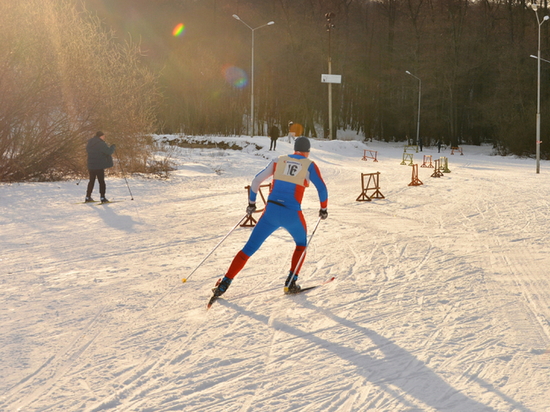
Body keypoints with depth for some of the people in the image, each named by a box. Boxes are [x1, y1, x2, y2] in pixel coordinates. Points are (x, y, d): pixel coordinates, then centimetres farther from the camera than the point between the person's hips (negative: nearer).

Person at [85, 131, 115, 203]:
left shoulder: (89, 143, 10)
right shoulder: (101, 144, -15)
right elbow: (109, 151, -18)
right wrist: (113, 146, 3)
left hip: (91, 166, 7)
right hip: (99, 166, -7)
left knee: (92, 181, 15)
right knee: (101, 181, 0)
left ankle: (88, 197, 16)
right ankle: (102, 198, -2)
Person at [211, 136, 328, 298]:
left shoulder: (278, 161, 13)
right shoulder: (310, 166, 4)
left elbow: (256, 181, 14)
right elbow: (322, 189, 0)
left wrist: (251, 203, 26)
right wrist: (323, 208, 16)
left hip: (271, 211, 2)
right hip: (292, 215, -2)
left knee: (249, 248, 9)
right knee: (301, 244, 28)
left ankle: (224, 283, 2)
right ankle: (291, 283, 18)